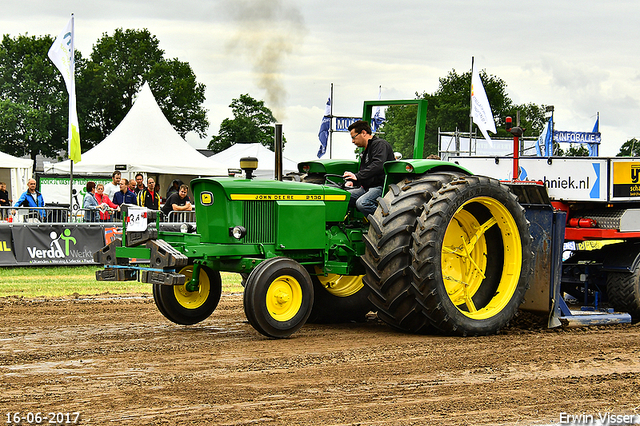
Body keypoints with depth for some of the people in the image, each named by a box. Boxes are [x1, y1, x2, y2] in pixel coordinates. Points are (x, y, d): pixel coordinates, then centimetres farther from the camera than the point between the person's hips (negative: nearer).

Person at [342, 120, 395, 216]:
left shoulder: (380, 144, -8)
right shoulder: (366, 151, 25)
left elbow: (378, 166, -25)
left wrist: (357, 176, -31)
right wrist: (352, 181, 6)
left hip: (381, 186, -10)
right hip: (367, 187, 10)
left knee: (362, 203, -34)